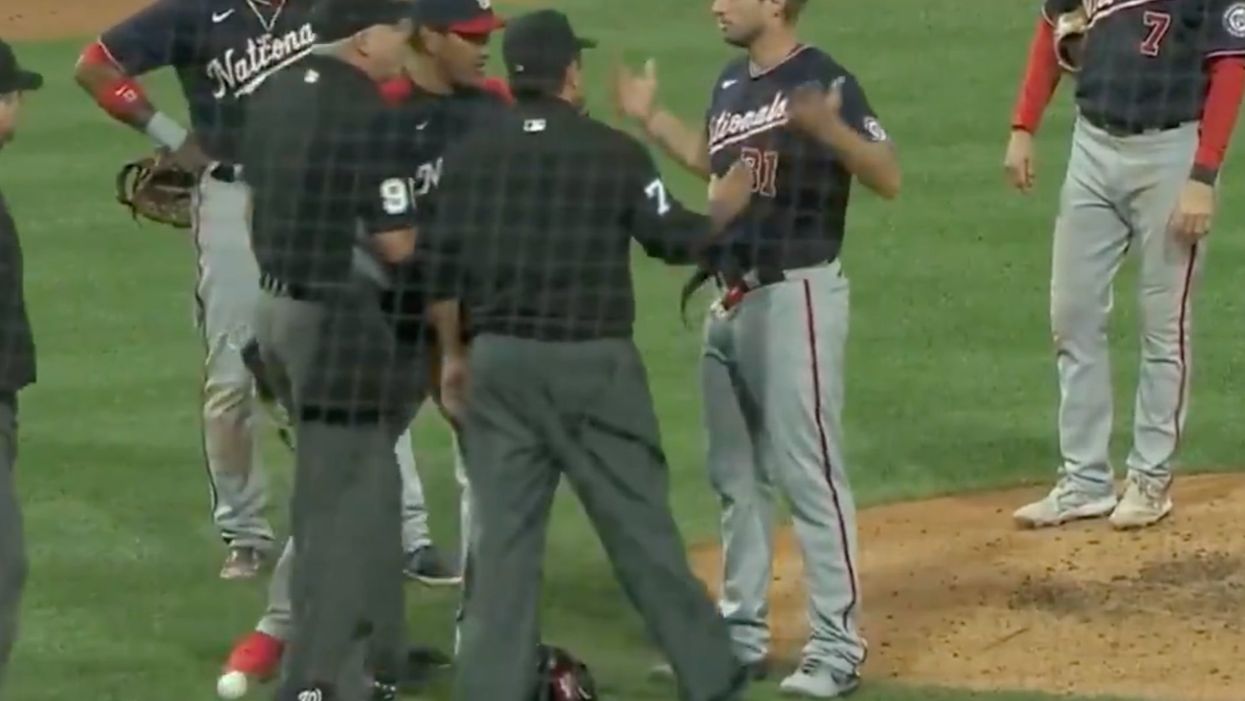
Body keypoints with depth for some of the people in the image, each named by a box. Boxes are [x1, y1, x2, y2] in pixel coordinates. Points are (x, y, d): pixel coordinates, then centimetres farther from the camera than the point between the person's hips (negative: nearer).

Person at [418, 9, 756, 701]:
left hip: (499, 361, 3)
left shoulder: (468, 155, 3)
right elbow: (678, 239, 2)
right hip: (593, 363, -3)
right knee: (641, 526, 4)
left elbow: (438, 269, 3)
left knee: (504, 531, 7)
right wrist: (726, 206, 22)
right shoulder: (613, 152, -6)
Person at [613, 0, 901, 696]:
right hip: (732, 298, 9)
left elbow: (889, 178, -23)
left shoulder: (824, 80, -15)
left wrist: (830, 129, -39)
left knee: (809, 472, -8)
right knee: (736, 475, 15)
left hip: (796, 298, -9)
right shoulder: (732, 83, 11)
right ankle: (743, 634, 25)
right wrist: (651, 118, 20)